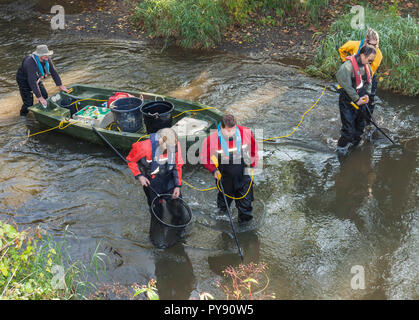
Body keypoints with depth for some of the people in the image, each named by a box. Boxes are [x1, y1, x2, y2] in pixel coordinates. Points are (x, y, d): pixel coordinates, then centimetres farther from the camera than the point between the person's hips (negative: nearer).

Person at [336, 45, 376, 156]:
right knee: (348, 126, -6)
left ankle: (354, 143, 39)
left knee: (360, 126, 18)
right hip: (348, 102, -8)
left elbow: (369, 81, 16)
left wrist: (367, 94, -1)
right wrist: (356, 99, -19)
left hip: (360, 100, 8)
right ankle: (341, 147, 12)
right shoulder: (347, 66, -25)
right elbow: (347, 86, -25)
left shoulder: (366, 66, 2)